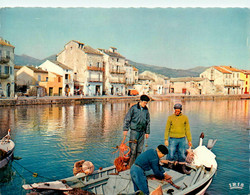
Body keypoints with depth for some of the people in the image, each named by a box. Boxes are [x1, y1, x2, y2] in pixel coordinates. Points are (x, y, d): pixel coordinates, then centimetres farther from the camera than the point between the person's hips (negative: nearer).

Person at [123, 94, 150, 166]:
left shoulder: (146, 109, 8)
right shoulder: (133, 108, -5)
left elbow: (148, 121, 17)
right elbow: (127, 119, -3)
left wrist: (147, 132, 15)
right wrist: (125, 129, -7)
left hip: (142, 131, 5)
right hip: (134, 130, -4)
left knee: (139, 149, 8)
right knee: (132, 149, -6)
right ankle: (130, 165, 2)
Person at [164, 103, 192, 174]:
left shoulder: (185, 118, 3)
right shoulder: (170, 117, -1)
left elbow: (187, 130, 7)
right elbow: (167, 129, 1)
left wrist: (189, 140, 6)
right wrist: (166, 139, -5)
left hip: (182, 139, 1)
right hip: (173, 139, -1)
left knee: (182, 154, 7)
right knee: (171, 154, 0)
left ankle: (183, 168, 20)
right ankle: (170, 167, 17)